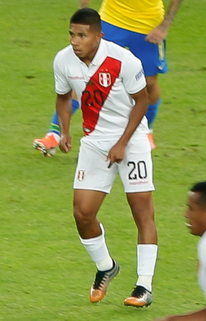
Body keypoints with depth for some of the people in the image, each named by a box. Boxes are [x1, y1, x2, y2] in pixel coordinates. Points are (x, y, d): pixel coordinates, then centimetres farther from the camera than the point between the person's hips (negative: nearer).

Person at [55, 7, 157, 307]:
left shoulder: (123, 61, -22)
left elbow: (141, 101, -10)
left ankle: (145, 285, 0)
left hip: (131, 139, -4)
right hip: (94, 141, 4)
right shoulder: (63, 61, -9)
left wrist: (122, 143, -14)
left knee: (142, 210, -7)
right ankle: (105, 268, 24)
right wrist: (64, 132, -5)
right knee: (82, 212, -3)